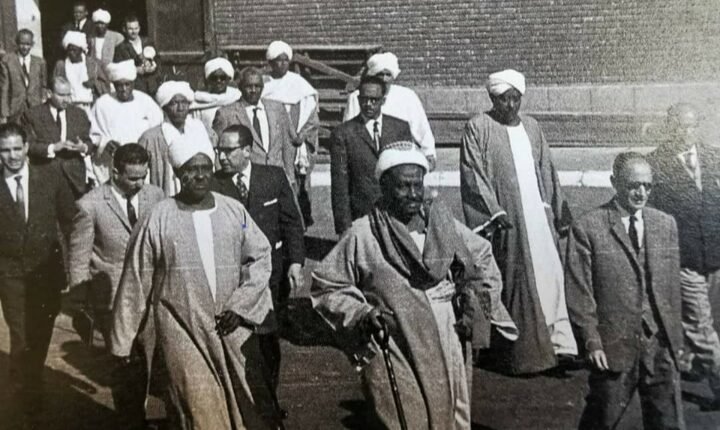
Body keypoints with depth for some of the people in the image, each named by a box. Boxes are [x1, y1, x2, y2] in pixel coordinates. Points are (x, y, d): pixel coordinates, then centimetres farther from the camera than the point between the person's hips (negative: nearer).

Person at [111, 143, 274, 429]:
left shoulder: (234, 210, 1)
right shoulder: (158, 219, -5)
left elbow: (260, 257, 5)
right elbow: (136, 282, -1)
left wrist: (240, 306, -7)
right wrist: (123, 341, 2)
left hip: (230, 328, 3)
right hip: (183, 332, -2)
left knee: (235, 406, 11)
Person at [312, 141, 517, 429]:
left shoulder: (442, 221, 5)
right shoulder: (362, 235, -8)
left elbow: (482, 255, 19)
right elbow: (325, 286, -1)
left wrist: (478, 294, 4)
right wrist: (360, 314, -13)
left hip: (450, 351, 4)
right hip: (396, 357, -4)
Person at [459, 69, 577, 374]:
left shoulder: (531, 127, 14)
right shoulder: (478, 128, -3)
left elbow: (547, 171, 17)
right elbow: (473, 175, -9)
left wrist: (559, 211, 14)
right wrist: (494, 212, -17)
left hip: (538, 215, 5)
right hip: (504, 219, -5)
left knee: (549, 274, 0)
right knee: (513, 281, -1)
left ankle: (557, 343, 4)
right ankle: (522, 352, 9)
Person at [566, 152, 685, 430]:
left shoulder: (666, 224, 8)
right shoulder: (587, 228, -7)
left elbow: (672, 285, 11)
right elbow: (579, 292, -8)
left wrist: (675, 336, 9)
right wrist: (591, 341, -12)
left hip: (660, 345, 4)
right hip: (613, 345, -4)